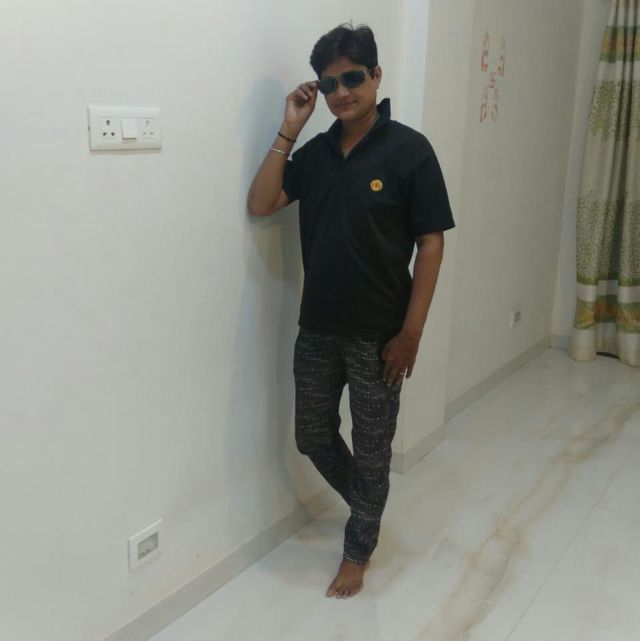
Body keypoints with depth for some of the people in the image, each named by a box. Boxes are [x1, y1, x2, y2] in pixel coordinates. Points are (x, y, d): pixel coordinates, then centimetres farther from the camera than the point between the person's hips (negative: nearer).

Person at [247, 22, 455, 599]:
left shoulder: (409, 150, -11)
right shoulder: (315, 152, 4)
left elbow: (430, 244, -11)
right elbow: (260, 205, -3)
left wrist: (410, 332, -13)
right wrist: (288, 130, -8)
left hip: (378, 334, -5)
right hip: (317, 329, 5)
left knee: (371, 448, 10)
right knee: (313, 437, 18)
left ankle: (359, 549, 32)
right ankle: (364, 504, 45)